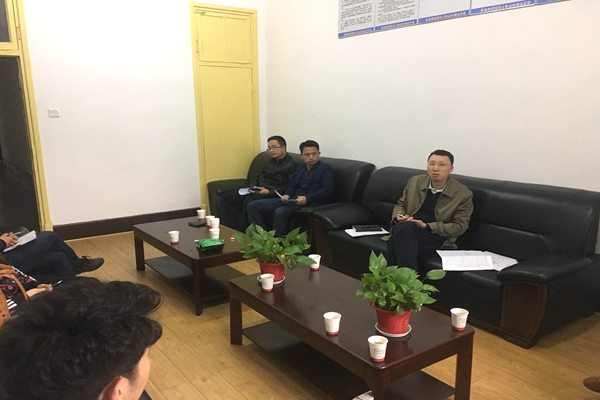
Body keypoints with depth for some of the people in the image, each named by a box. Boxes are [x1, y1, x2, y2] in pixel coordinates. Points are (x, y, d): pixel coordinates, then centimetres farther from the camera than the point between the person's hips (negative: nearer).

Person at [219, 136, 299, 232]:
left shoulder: (292, 165, -3)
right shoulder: (271, 162, 22)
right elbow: (256, 176, 26)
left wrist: (269, 192, -21)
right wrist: (253, 187, 3)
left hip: (272, 194, -8)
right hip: (257, 191, 9)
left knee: (248, 201, -37)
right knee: (225, 197, -7)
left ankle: (242, 232, -24)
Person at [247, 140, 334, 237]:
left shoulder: (326, 168, 0)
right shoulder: (300, 168, 21)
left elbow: (328, 190, -11)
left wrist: (307, 198, -22)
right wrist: (286, 195, -2)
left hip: (310, 202, -7)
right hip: (293, 200, 7)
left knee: (279, 212, -36)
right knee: (253, 206, -4)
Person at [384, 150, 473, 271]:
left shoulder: (463, 194, -3)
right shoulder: (414, 181, 8)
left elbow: (459, 227, -3)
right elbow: (401, 204, 20)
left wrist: (427, 226, -13)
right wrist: (398, 217, -6)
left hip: (436, 236, -3)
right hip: (406, 229, 3)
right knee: (404, 226, -36)